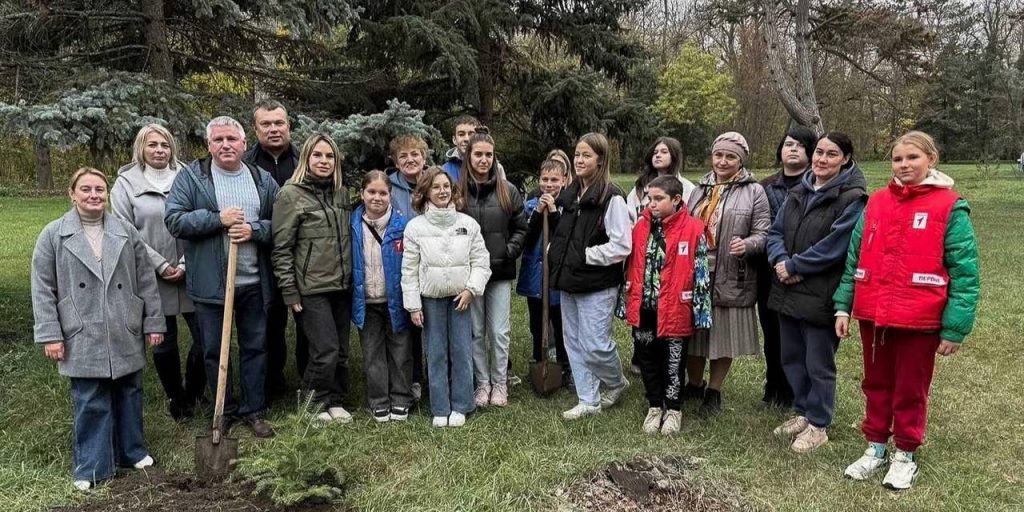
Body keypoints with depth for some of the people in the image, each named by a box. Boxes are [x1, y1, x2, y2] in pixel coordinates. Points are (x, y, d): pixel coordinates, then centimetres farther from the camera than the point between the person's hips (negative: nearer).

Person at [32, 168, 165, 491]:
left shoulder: (127, 233, 4)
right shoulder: (53, 235, -1)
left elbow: (146, 281, 5)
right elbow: (43, 290, -1)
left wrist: (154, 324, 3)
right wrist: (50, 335, -6)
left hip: (125, 337, 2)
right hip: (83, 340, -2)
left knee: (128, 395, 13)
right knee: (90, 403, 4)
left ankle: (132, 451, 29)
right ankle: (91, 467, 17)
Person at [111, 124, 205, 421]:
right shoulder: (126, 183, 2)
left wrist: (186, 265, -7)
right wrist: (161, 266, -10)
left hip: (190, 276, 1)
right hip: (152, 279, -1)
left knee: (205, 337, 1)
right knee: (164, 344, 10)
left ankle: (193, 395, 24)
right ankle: (176, 399, 29)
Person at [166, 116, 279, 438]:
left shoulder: (263, 180, 6)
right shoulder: (191, 178, -1)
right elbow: (173, 220, -9)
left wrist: (254, 230, -14)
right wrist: (218, 219, -17)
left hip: (254, 284, 2)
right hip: (210, 284, -2)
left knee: (255, 347, 11)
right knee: (214, 350, 9)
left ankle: (253, 410, 25)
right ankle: (224, 412, 25)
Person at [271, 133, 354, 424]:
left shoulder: (341, 193, 12)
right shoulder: (291, 194, -6)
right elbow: (281, 248, -8)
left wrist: (353, 278, 16)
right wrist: (290, 292, -11)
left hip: (342, 286, 6)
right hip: (311, 288, -6)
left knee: (342, 351, 9)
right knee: (326, 351, -7)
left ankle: (336, 401, 26)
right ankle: (314, 402, 16)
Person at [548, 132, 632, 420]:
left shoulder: (612, 198, -13)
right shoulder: (569, 194, 11)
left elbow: (621, 246, -17)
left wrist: (586, 255, -14)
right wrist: (554, 253, 7)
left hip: (597, 285, -8)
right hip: (568, 281, 8)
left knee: (594, 346, -5)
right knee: (573, 342, 11)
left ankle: (617, 383, 26)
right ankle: (589, 401, 23)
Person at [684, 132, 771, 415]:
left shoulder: (754, 192, 1)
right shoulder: (700, 189, 13)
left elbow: (763, 234, -4)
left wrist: (747, 245, -25)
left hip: (731, 279, -3)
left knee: (723, 335, 7)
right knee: (693, 333, 10)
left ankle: (714, 391, 26)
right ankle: (694, 385, 31)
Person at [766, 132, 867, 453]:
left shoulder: (852, 199, -11)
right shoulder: (798, 192, 11)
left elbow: (832, 247, -18)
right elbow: (776, 232, 9)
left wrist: (792, 266, -13)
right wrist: (780, 260, -11)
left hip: (821, 296, -7)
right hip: (788, 291, 7)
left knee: (818, 363, 6)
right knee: (792, 357, 18)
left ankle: (818, 425, 22)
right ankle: (802, 412, 36)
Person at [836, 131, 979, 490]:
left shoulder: (950, 207, -6)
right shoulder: (876, 203, 6)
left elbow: (964, 273, -8)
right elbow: (854, 259, 10)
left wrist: (955, 327, -12)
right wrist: (843, 306, 5)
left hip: (919, 321, -4)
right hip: (872, 316, 4)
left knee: (911, 391, 11)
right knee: (876, 385, 16)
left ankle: (905, 455, 29)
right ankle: (876, 448, 32)